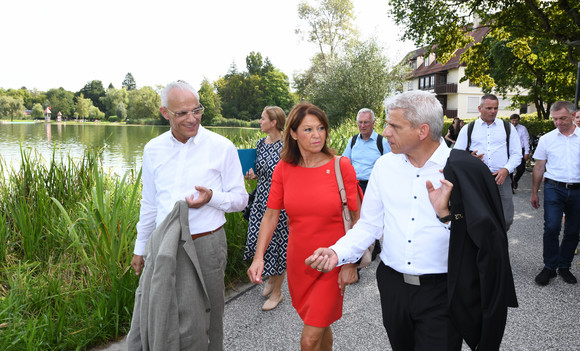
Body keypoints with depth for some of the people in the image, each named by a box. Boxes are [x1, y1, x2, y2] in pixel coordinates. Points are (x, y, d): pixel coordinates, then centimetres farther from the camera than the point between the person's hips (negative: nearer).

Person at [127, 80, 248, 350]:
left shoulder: (222, 147, -7)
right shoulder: (153, 149, 5)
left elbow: (240, 199, -1)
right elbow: (149, 204, 15)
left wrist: (212, 197, -21)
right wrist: (140, 248, 19)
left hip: (205, 244, -3)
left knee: (205, 319, 11)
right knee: (148, 320, 11)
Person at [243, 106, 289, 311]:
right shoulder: (261, 144, 7)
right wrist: (253, 175, -3)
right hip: (261, 198, 7)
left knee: (277, 242, 4)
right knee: (259, 239, 9)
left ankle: (277, 291, 21)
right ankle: (271, 278, 36)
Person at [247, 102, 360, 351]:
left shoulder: (341, 167, -12)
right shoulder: (283, 169, -4)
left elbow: (357, 219, -7)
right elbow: (271, 216, 0)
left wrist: (351, 264, -9)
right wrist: (258, 256, -10)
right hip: (298, 262, 3)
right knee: (320, 326, 23)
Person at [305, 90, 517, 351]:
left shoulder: (465, 170, -13)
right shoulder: (384, 166, -2)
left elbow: (480, 241, -13)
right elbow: (369, 224, 2)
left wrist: (445, 214, -27)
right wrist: (337, 252, -12)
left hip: (442, 293, -4)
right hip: (393, 287, 4)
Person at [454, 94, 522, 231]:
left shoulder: (508, 128, 14)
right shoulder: (468, 129, 11)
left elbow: (516, 154, 10)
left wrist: (506, 169, -8)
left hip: (501, 179, 1)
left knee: (506, 220, -2)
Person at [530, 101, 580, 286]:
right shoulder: (546, 139, 4)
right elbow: (539, 168, 9)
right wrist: (534, 193, 8)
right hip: (554, 189, -1)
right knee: (551, 228, -9)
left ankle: (564, 267, 23)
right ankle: (549, 267, 4)